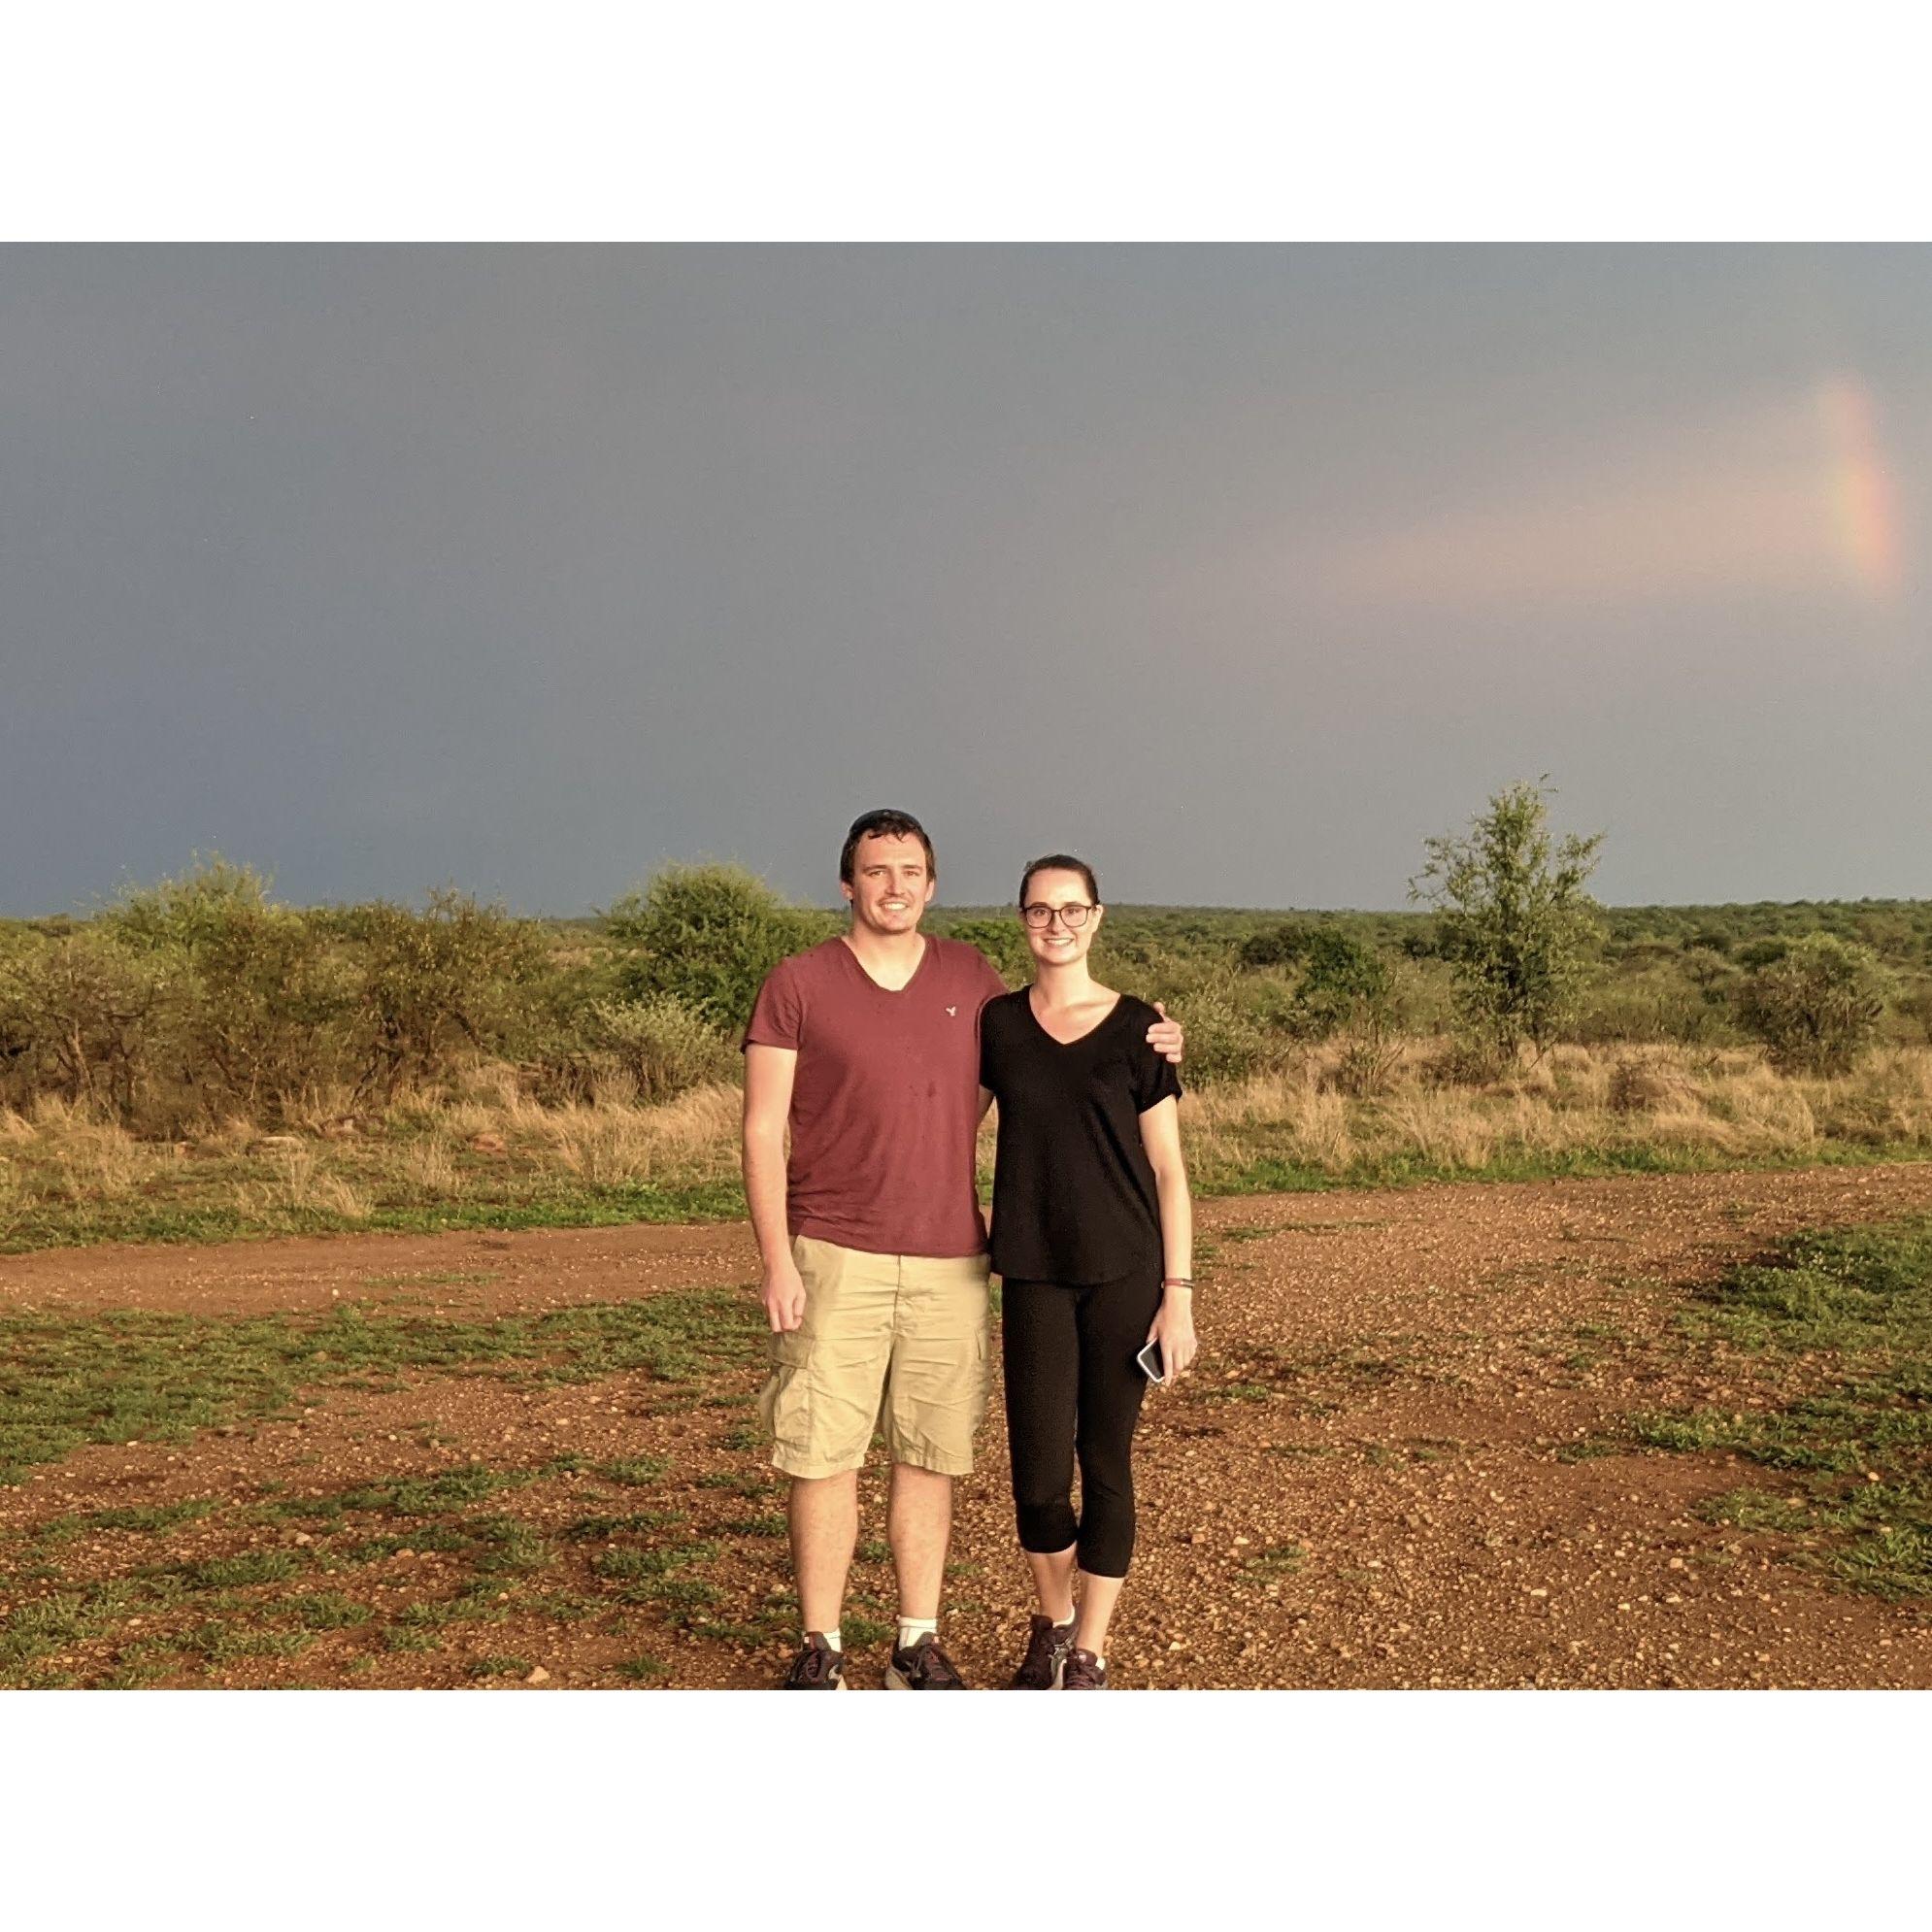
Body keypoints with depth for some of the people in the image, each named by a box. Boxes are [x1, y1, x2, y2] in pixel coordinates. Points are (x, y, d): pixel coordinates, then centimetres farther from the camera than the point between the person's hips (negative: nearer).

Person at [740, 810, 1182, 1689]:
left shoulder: (971, 976, 8)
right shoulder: (797, 984, -2)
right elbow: (762, 1131, -3)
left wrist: (1143, 1047, 5)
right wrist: (775, 1262, -11)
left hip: (950, 1262, 3)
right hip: (837, 1258, -3)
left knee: (928, 1456, 9)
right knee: (824, 1457, 0)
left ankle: (917, 1644, 21)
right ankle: (820, 1651, 14)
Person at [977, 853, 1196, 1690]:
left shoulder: (1135, 1026, 0)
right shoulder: (995, 1023, 5)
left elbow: (1168, 1169, 0)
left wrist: (1179, 1292, -4)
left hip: (1125, 1274, -1)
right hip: (1035, 1276, 1)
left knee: (1106, 1462, 5)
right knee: (1038, 1473, 0)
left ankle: (1087, 1656, 20)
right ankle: (1051, 1624, 28)